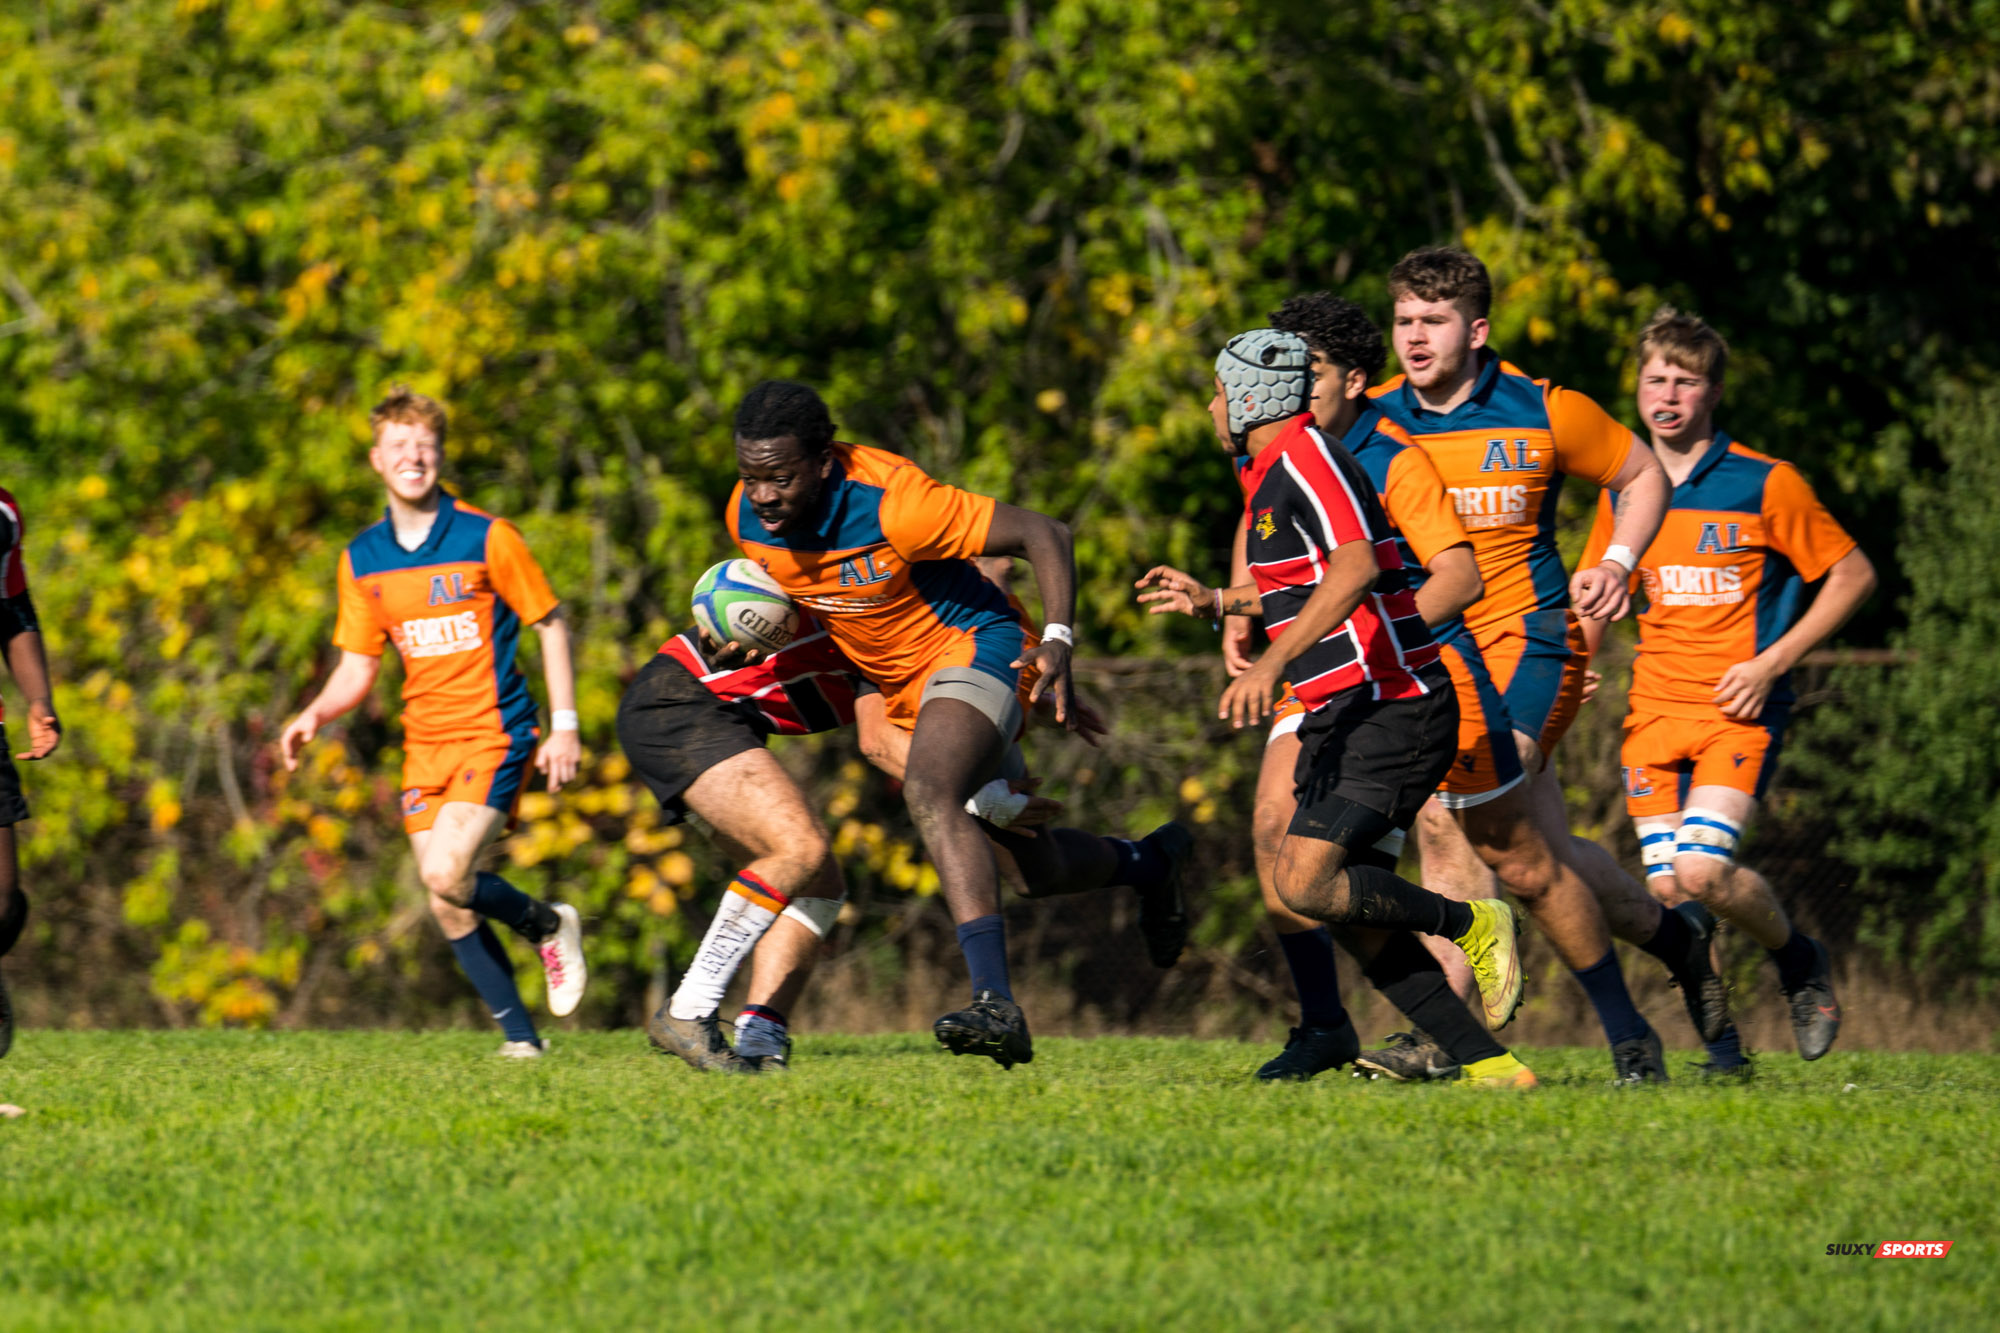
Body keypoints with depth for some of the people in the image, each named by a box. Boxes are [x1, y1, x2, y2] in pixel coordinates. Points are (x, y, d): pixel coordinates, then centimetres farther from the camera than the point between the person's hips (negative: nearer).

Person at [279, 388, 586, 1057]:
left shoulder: (487, 538, -8)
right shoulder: (362, 559, 5)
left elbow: (550, 625, 0)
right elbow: (357, 669, 11)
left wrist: (565, 725, -5)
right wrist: (314, 714, -10)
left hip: (495, 733, -5)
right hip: (425, 743, 5)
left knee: (447, 875, -21)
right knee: (445, 901, 0)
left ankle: (547, 925, 7)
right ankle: (520, 1033, 13)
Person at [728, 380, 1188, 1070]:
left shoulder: (891, 502, -31)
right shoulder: (748, 516, -12)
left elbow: (1042, 533, -23)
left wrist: (1058, 641, -34)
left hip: (974, 648, -8)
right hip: (901, 686, 8)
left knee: (930, 793, -35)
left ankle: (996, 1003, -42)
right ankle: (1148, 862, 43)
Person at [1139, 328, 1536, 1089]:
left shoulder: (1306, 457, -12)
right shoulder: (1270, 476, 20)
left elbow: (1356, 570, -27)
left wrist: (1273, 663, -33)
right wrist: (1214, 601, 29)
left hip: (1391, 708, -10)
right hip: (1342, 716, 10)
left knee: (1304, 883, -20)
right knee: (1350, 909, 3)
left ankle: (1469, 924, -4)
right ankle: (1485, 1061, 3)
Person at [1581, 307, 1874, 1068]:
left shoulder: (1766, 485, -4)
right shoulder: (1622, 493, 9)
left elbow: (1853, 576, 0)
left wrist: (1772, 664, -8)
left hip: (1739, 713, -4)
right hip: (1653, 714, 4)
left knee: (1703, 871, -20)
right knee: (1667, 889, -6)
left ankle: (1800, 962, 8)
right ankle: (1719, 1040, 9)